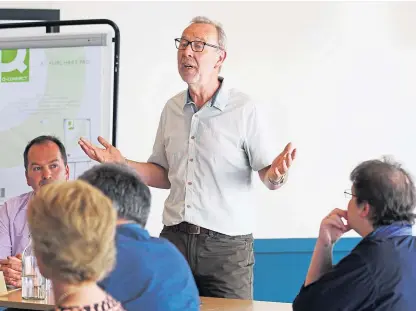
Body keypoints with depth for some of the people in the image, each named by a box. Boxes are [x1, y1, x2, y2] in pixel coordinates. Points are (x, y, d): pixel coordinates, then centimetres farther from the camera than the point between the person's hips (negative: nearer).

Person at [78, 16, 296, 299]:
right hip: (175, 239, 4)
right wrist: (121, 163, 5)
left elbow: (267, 174, -5)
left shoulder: (243, 109, -6)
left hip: (226, 245, -4)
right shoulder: (172, 109, 10)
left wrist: (277, 173, -28)